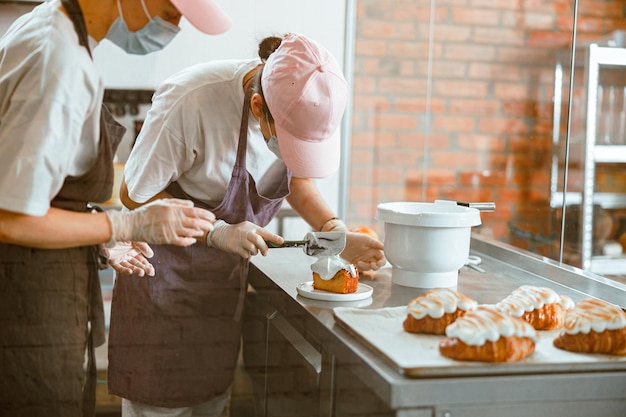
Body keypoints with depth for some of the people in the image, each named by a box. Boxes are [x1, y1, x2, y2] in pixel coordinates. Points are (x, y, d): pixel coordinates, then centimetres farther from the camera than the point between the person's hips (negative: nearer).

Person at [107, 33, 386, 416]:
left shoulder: (302, 104, -14)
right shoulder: (192, 101, -30)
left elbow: (299, 180, 4)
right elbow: (135, 195, -17)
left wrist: (335, 231, -13)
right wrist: (216, 232, -26)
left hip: (229, 269, 5)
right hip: (168, 267, -4)